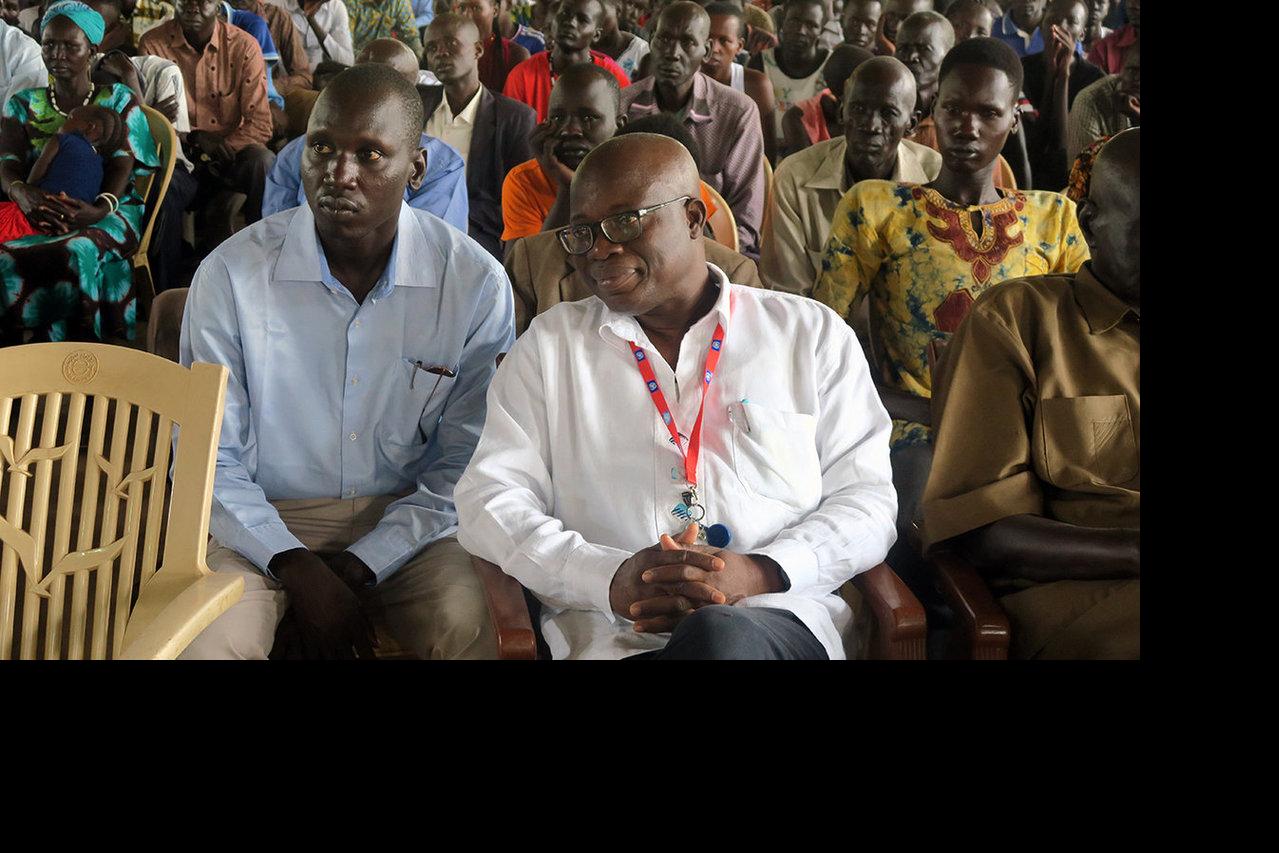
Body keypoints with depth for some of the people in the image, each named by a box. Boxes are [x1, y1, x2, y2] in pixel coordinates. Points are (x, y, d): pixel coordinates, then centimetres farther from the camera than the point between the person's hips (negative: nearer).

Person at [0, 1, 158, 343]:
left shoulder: (119, 101, 12)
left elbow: (122, 167, -4)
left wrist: (100, 208, -27)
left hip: (107, 212, -2)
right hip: (40, 214, 2)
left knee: (79, 252, -40)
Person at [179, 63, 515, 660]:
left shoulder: (477, 284, -7)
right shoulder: (229, 274, -7)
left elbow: (464, 461, -3)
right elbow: (209, 459, -4)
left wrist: (359, 567, -14)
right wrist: (297, 570, -18)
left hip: (409, 522, 0)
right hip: (263, 523, 0)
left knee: (468, 628, -29)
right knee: (207, 642, -27)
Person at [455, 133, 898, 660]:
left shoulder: (812, 335, 14)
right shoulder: (550, 344, 16)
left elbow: (867, 498, 8)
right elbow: (487, 499, 7)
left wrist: (759, 573, -11)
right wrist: (611, 579, -11)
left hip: (782, 623, 0)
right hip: (609, 634, 0)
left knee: (722, 636, -36)